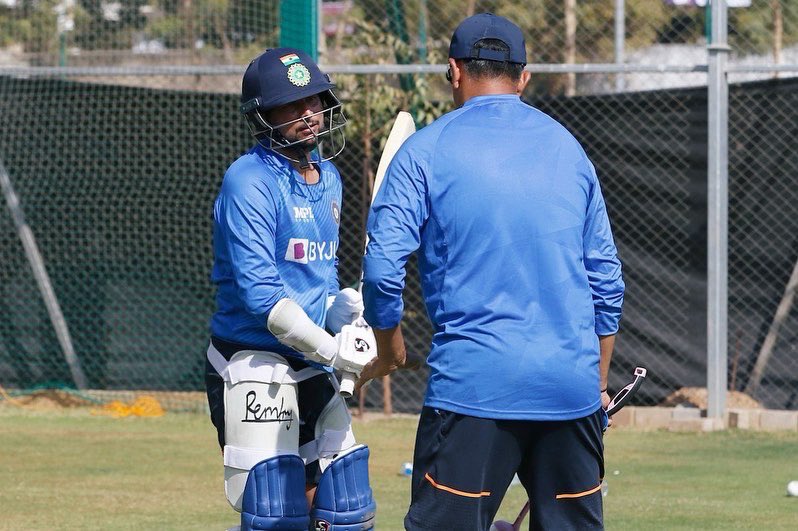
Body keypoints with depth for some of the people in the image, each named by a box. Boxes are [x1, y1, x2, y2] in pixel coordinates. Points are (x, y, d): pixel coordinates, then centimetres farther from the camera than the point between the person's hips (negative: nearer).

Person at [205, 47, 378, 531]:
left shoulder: (328, 178, 12)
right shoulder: (249, 182, -14)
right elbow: (258, 292, -21)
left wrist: (340, 308, 1)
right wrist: (329, 349, -22)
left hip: (313, 366, 8)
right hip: (255, 368, -8)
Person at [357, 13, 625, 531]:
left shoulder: (428, 149, 1)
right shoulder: (567, 146, 14)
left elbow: (383, 266, -5)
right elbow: (607, 279, 15)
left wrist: (389, 347, 12)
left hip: (474, 384, -4)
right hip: (571, 386, 4)